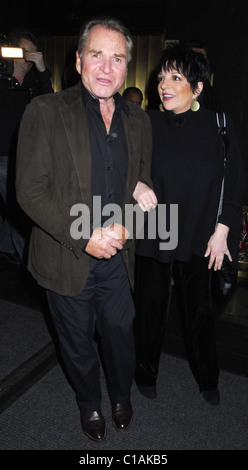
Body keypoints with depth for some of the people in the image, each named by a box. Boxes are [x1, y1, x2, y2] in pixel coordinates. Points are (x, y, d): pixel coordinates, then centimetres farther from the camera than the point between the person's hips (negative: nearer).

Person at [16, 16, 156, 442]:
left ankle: (121, 396, 51)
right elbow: (31, 191, -14)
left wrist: (125, 225, -8)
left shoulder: (138, 120, 4)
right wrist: (85, 237, -20)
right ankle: (89, 404, 48)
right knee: (77, 342, 18)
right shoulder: (45, 112, -10)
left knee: (120, 332, 19)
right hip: (67, 259, -2)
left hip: (118, 257, 3)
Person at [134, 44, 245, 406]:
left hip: (199, 240, 1)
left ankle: (208, 379, 41)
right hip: (153, 237, 0)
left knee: (198, 310, 16)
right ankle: (146, 373, 39)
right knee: (151, 307, 13)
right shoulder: (148, 125, -4)